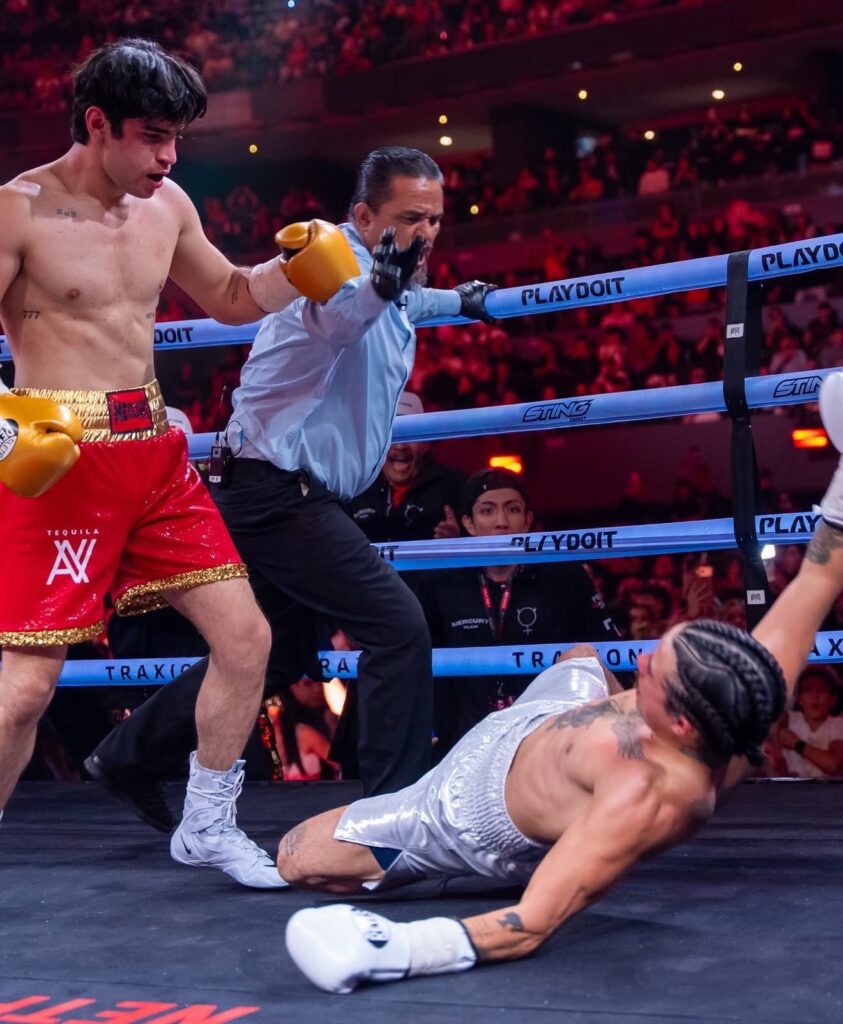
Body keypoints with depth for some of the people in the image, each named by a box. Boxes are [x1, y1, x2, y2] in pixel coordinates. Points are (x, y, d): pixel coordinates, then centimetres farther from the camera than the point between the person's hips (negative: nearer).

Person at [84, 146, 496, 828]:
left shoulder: (393, 283, 12)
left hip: (269, 494, 11)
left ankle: (127, 756, 30)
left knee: (279, 654, 20)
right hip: (281, 492, -11)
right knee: (400, 628, -16)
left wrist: (459, 300, 49)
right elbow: (337, 314, -44)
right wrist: (382, 281, -64)